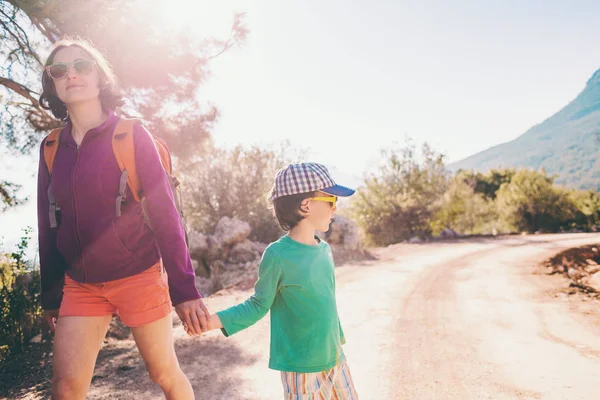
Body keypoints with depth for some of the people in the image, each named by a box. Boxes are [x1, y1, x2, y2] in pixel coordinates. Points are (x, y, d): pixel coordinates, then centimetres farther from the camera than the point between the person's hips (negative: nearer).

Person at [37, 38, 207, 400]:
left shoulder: (132, 135, -7)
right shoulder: (52, 148, 5)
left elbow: (165, 213, -11)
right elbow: (48, 227, 11)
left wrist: (185, 289, -16)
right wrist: (51, 296, 14)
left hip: (139, 277, -3)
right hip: (80, 285, 4)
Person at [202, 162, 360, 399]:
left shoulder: (324, 249, 0)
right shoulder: (278, 255, -21)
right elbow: (259, 305, -10)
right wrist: (215, 320, -22)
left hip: (334, 358, 7)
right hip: (301, 366, -7)